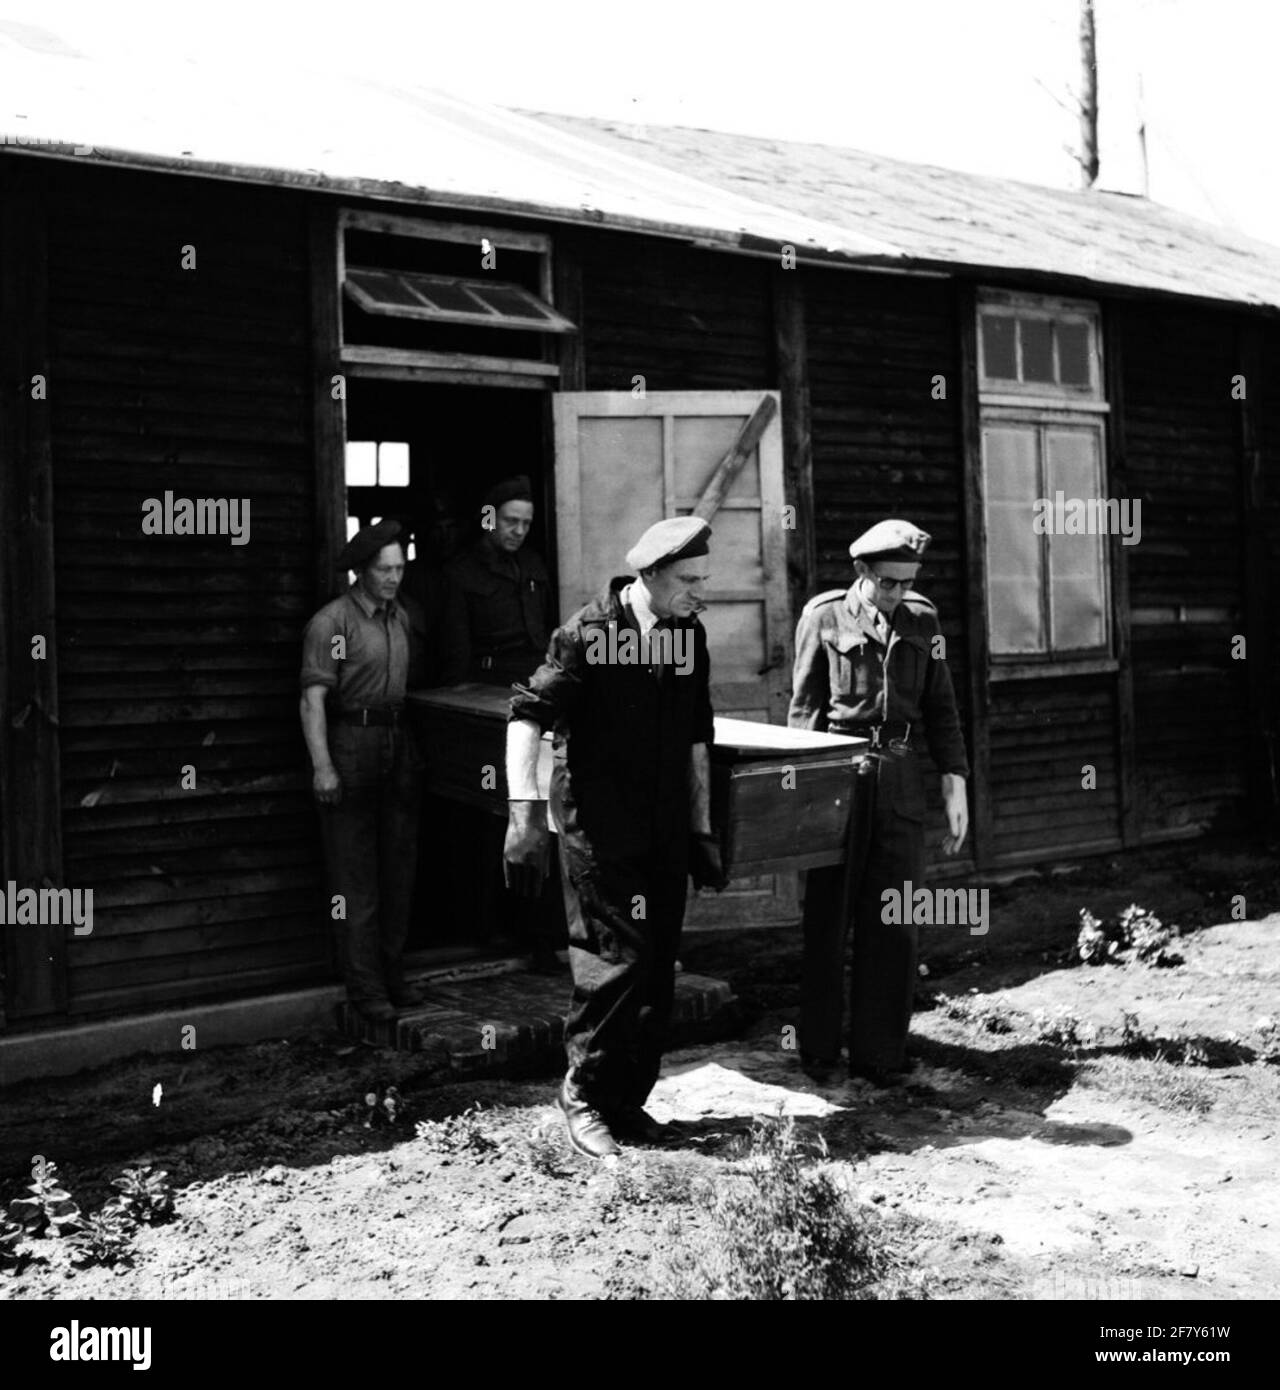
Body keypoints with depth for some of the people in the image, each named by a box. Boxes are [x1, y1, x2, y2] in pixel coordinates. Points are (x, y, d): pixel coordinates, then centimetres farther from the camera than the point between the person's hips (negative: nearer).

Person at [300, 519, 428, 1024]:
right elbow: (313, 700, -13)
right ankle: (365, 988, 4)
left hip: (400, 744, 7)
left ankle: (392, 973, 23)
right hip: (351, 746, -6)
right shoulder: (331, 622, -9)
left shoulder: (406, 616, 11)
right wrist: (322, 766, -21)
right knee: (355, 877, -1)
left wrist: (418, 750, 11)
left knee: (399, 866, 11)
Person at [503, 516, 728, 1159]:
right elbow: (528, 714, -14)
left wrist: (702, 829, 16)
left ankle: (629, 1101, 22)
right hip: (599, 827, -6)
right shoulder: (589, 633, -10)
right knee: (616, 961, -8)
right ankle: (585, 1095, 11)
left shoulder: (690, 634, 9)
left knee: (658, 972, 8)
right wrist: (525, 808, -23)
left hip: (666, 833, 6)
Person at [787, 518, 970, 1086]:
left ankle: (879, 1054, 13)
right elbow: (804, 709, 2)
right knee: (828, 917, 4)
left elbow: (940, 708, 13)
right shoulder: (823, 617, 1)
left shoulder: (921, 619, 10)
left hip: (901, 782, 3)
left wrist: (955, 783, 6)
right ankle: (818, 1051, 14)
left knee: (894, 924, 3)